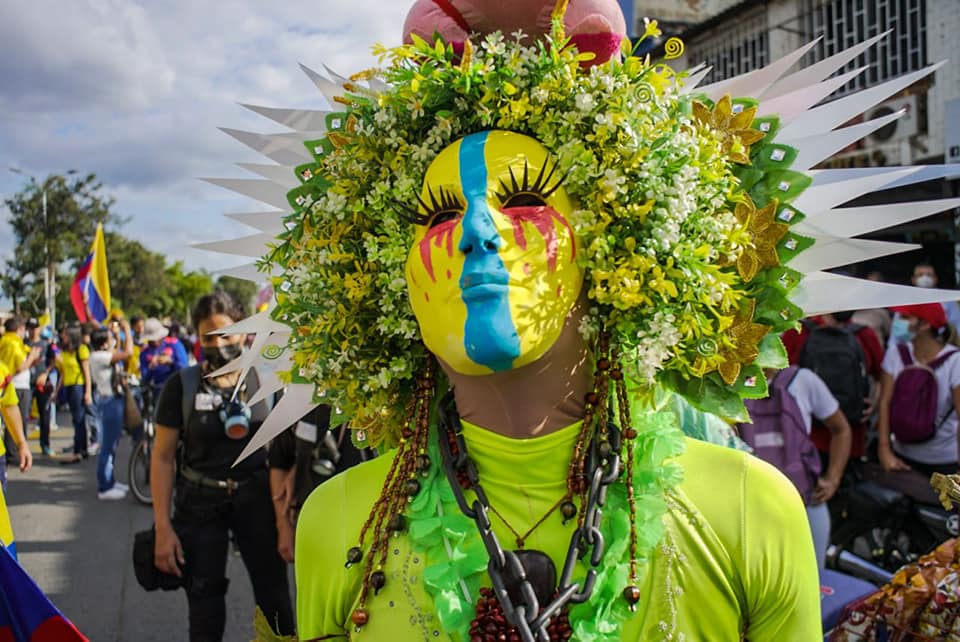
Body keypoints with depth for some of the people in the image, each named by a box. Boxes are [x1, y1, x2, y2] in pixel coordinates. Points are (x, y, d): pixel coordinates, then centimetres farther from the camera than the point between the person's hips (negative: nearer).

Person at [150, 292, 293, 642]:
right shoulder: (182, 385, -5)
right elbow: (162, 458, -2)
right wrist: (163, 528, -6)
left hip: (256, 496, 0)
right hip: (200, 503, 0)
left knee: (274, 597, 5)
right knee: (205, 601, 11)